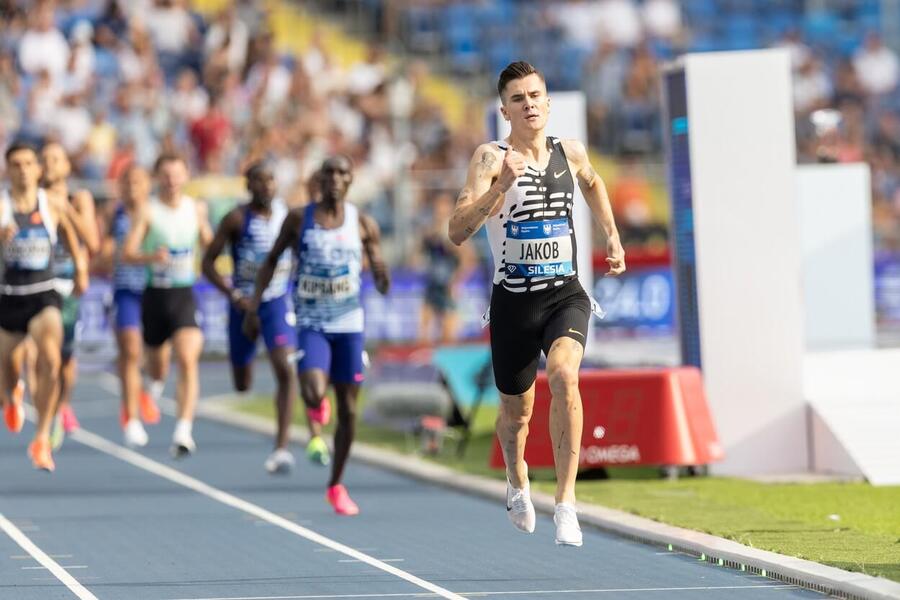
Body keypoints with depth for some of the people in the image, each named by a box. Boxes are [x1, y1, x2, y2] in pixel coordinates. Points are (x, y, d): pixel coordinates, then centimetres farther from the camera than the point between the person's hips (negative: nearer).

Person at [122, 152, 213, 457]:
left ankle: (184, 432, -23)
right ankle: (156, 382, 55)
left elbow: (208, 243, 21)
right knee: (157, 361, 16)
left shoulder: (196, 209, 3)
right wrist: (151, 257, -35)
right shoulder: (147, 212, -8)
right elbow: (127, 254, -17)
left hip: (185, 295, 1)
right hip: (155, 294, -1)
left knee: (188, 361, -18)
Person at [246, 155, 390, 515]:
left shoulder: (363, 225, 1)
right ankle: (314, 395, 17)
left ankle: (336, 486, 18)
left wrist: (382, 278, -21)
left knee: (348, 408, 4)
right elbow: (272, 260, 9)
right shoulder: (299, 219, -1)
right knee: (314, 396, -23)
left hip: (349, 324, 2)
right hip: (311, 323, -2)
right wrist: (253, 306, 2)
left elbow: (380, 276, 4)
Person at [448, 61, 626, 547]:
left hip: (566, 295, 1)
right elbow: (458, 230, -22)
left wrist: (612, 235, 25)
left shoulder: (570, 153, 4)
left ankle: (565, 504, -26)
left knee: (563, 375, -28)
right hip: (513, 302, -1)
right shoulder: (491, 158, -9)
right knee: (516, 412, 13)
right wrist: (502, 185, -33)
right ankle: (517, 480, 49)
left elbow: (592, 183, 31)